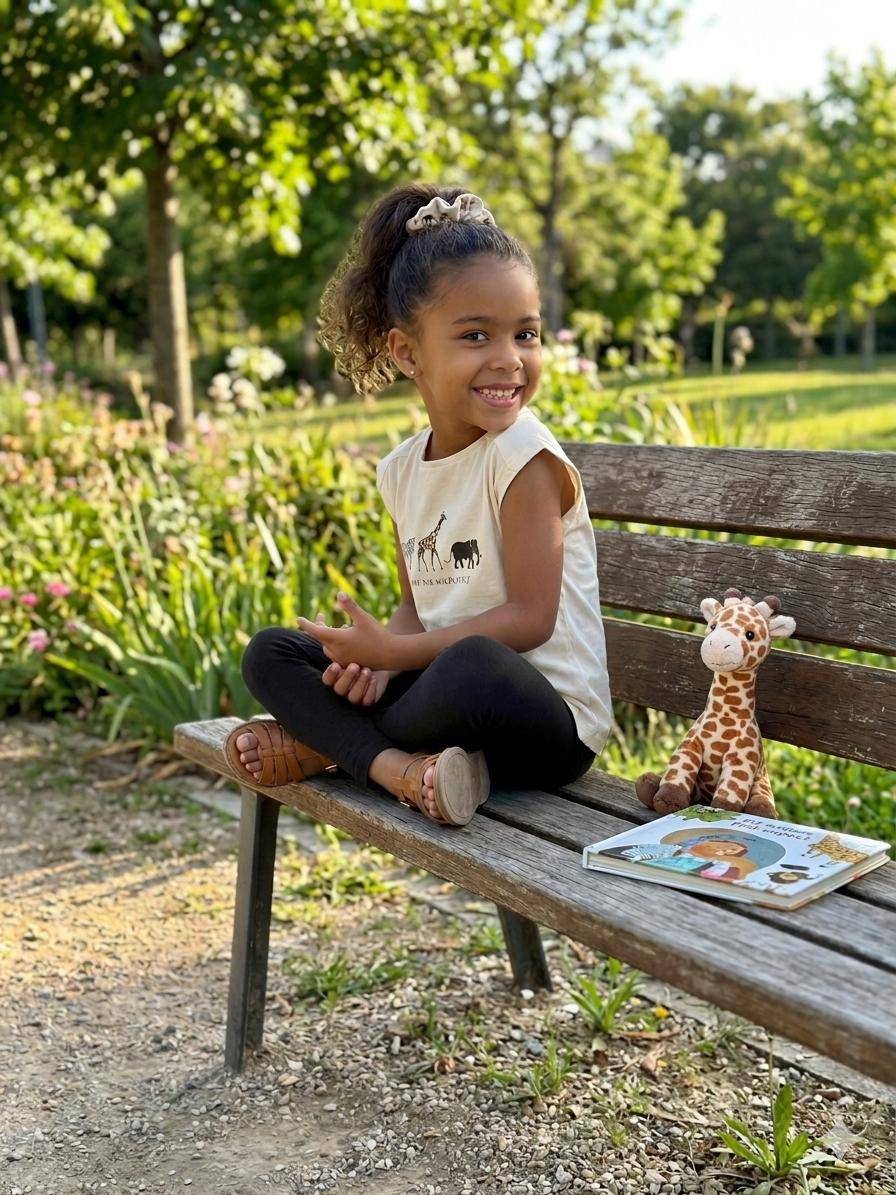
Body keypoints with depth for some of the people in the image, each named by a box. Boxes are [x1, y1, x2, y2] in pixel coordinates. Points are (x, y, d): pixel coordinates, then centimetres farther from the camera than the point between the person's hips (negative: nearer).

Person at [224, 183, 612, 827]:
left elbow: (530, 618, -18)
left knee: (472, 667, -40)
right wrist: (378, 658, -12)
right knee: (270, 652, 3)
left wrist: (395, 652, -20)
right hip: (449, 690, 7)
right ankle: (398, 768, -19)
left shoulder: (524, 456, -15)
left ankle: (320, 742, -10)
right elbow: (418, 606, 10)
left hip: (553, 723, -7)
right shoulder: (403, 470, 6)